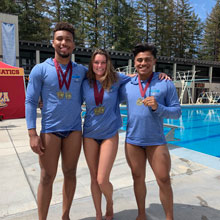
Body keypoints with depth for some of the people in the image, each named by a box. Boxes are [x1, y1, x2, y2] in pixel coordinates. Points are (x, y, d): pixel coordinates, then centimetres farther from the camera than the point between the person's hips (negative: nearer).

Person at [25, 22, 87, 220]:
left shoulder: (81, 71, 5)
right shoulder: (40, 69, -2)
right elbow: (30, 102, -4)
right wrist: (32, 133, -11)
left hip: (74, 129, 3)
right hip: (50, 130, -2)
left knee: (70, 173, 12)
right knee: (47, 177, 6)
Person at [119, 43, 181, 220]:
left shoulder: (166, 84, -2)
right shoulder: (127, 86, 4)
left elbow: (177, 112, -5)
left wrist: (158, 107, -21)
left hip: (156, 141, -2)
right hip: (132, 141, 3)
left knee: (164, 181, 2)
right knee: (138, 179, 14)